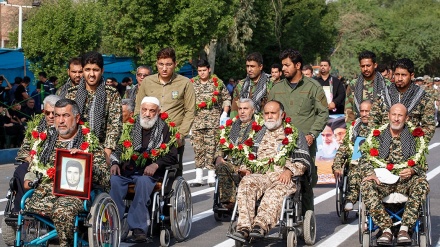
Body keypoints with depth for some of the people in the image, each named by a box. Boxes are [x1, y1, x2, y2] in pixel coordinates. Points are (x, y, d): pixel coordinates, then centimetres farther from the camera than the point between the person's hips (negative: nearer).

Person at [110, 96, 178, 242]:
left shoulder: (165, 129, 8)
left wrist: (156, 164, -15)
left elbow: (172, 156, 3)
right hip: (127, 169, 3)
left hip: (149, 171, -3)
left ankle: (138, 227, -41)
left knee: (143, 181, -37)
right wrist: (115, 163, 2)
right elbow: (120, 148, 22)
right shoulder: (131, 127, 17)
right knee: (115, 180, -30)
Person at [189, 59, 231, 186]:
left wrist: (225, 113, 0)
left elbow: (226, 98, 11)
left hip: (213, 120, -2)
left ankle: (211, 176, 0)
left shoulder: (217, 83, 8)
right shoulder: (192, 84, 13)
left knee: (211, 147, -5)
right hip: (197, 120, 2)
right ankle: (199, 177, 2)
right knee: (198, 148, 0)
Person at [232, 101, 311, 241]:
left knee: (275, 191, -40)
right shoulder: (259, 134, 30)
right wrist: (246, 168, 2)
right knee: (246, 183, -34)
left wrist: (289, 171, -9)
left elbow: (304, 161, 10)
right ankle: (244, 226, -47)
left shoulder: (295, 135, 20)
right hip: (259, 175, 3)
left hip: (283, 178, -3)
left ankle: (261, 224, -60)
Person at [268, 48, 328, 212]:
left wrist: (312, 134, -8)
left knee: (306, 183, -6)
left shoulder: (313, 87, 5)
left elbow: (323, 113, 3)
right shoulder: (277, 89, 17)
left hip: (305, 143, -3)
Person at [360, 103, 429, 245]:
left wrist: (412, 171, -14)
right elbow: (365, 160, 8)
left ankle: (404, 228, -34)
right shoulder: (377, 135, 11)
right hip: (382, 180, 0)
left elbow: (422, 164, 9)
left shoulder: (416, 136, 11)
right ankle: (386, 229, -33)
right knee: (366, 186, -32)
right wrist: (371, 173, -13)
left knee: (422, 184, -33)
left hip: (406, 181, 0)